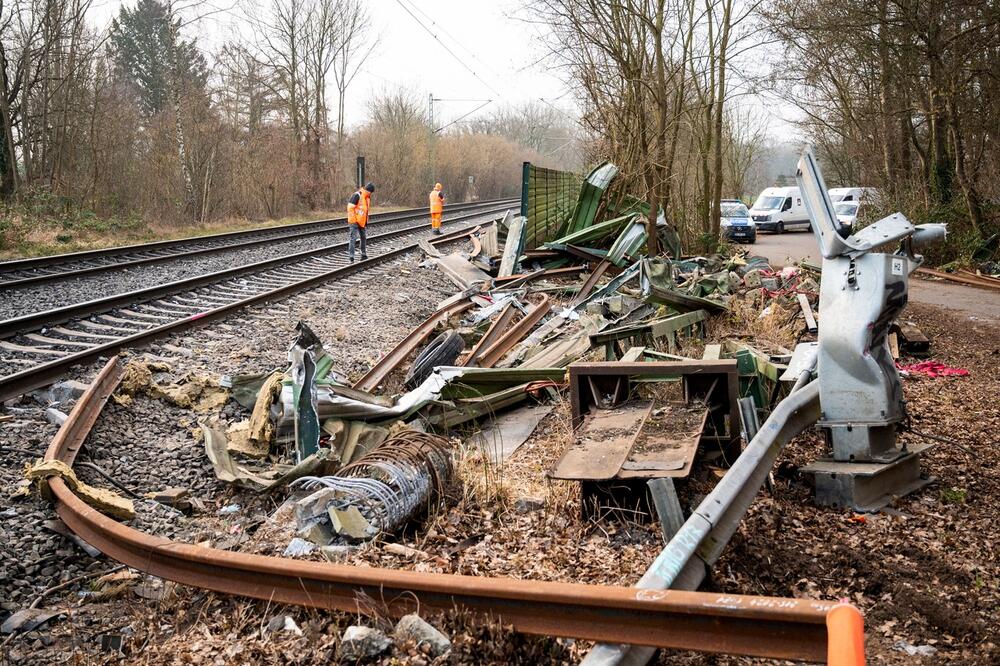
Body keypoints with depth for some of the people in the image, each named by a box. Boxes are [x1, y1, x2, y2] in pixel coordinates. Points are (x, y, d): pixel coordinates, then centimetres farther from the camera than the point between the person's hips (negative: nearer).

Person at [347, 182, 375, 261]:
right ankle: (351, 256, -12)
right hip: (355, 221, -9)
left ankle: (364, 254, 28)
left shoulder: (367, 197, 12)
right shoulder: (357, 195, -15)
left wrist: (366, 221, 17)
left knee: (363, 238, 15)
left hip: (362, 222, 9)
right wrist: (353, 220, -19)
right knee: (353, 238, -11)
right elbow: (350, 208, -18)